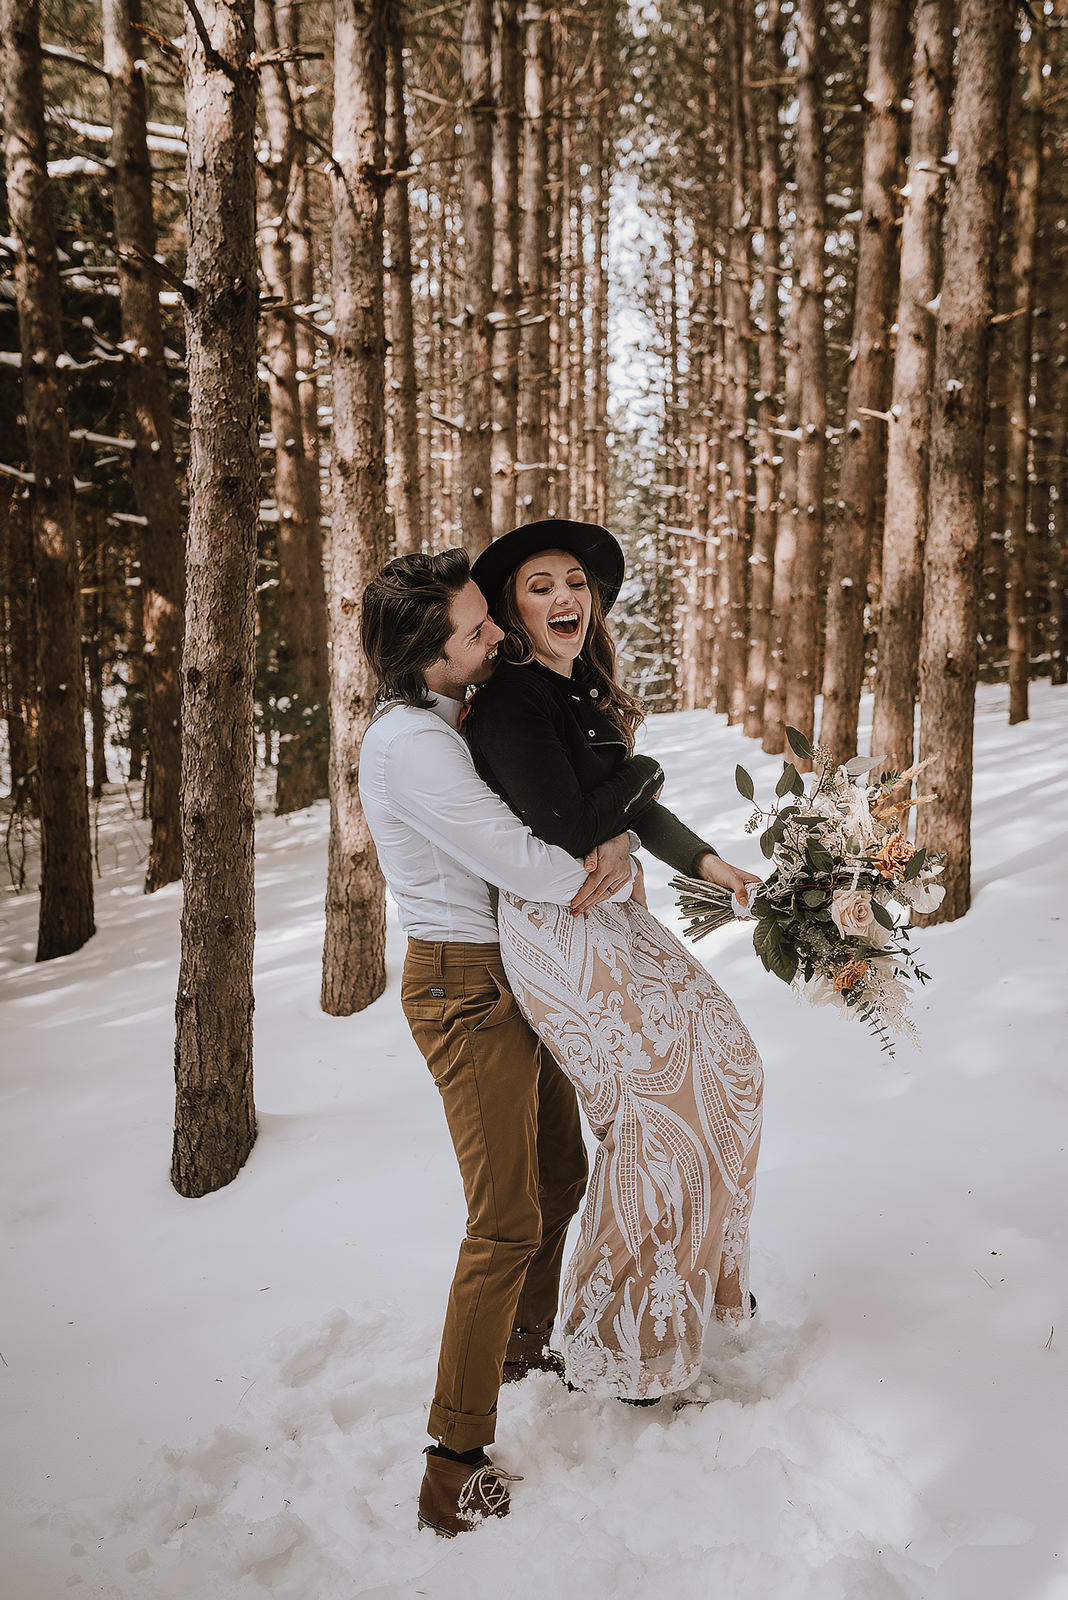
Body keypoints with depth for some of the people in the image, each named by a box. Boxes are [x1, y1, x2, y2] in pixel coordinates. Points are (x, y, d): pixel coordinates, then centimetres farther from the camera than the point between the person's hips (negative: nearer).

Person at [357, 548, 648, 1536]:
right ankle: (455, 1468, 3)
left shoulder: (468, 717, 10)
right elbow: (517, 861, -24)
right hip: (465, 990, -9)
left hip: (515, 974, 9)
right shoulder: (411, 743, -21)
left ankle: (529, 1341, 42)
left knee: (561, 1171, 20)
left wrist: (618, 845, -8)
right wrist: (606, 877, -7)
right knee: (506, 1222, -7)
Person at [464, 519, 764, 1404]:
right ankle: (614, 1341, 16)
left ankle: (702, 1273, 37)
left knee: (727, 1063, 15)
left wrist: (707, 862, 12)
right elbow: (566, 829, -21)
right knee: (656, 1114, -5)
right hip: (558, 933, -9)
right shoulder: (510, 701, -16)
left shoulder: (583, 691, 12)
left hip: (616, 920, 9)